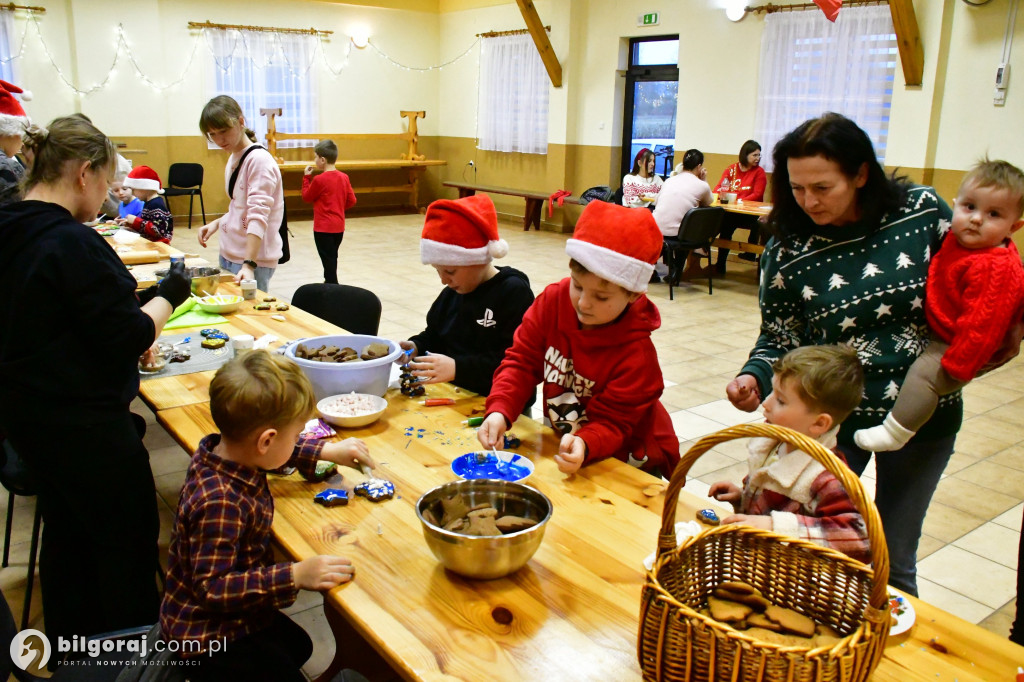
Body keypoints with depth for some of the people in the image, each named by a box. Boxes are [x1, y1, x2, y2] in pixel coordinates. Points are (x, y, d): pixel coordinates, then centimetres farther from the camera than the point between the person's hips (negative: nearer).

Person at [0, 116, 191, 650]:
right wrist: (167, 295, -6)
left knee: (68, 532, 24)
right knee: (127, 541, 8)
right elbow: (130, 337, -22)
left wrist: (135, 301, 8)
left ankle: (71, 645, 43)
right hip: (83, 425, -9)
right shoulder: (73, 244, -24)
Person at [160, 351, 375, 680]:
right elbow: (211, 588, -33)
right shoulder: (220, 503, -36)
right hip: (211, 637, -9)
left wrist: (325, 450, 5)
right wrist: (295, 575, -35)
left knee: (298, 647, 29)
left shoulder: (222, 448, -11)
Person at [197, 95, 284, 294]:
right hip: (228, 255, 9)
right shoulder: (233, 160, 13)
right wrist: (217, 223, 5)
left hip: (254, 260, -8)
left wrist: (249, 264, -32)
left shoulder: (259, 161, -15)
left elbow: (258, 217, -24)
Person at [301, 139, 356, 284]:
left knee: (328, 260, -1)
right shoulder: (344, 177, 1)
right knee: (332, 257, 20)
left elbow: (306, 197, -3)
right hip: (339, 226, 7)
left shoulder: (319, 179, -16)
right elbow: (351, 201, 4)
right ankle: (330, 282, 33)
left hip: (323, 227, -7)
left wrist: (306, 177, 3)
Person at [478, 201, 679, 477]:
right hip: (561, 441, 2)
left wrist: (584, 445, -44)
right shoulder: (553, 300, -13)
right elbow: (522, 361, -9)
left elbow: (611, 423, -21)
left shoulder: (636, 353, -24)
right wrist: (499, 411, -26)